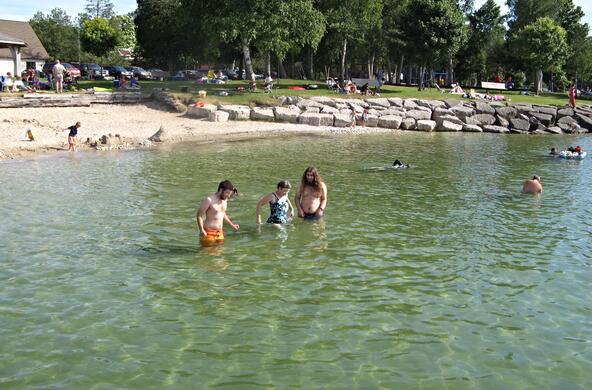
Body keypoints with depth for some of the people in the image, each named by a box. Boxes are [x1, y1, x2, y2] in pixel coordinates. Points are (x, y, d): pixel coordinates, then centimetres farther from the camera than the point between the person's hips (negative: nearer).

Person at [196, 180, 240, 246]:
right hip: (208, 233, -7)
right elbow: (199, 215, -15)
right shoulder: (209, 200, -15)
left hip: (220, 233, 7)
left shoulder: (225, 200, 8)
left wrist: (231, 225, 23)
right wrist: (201, 230, -25)